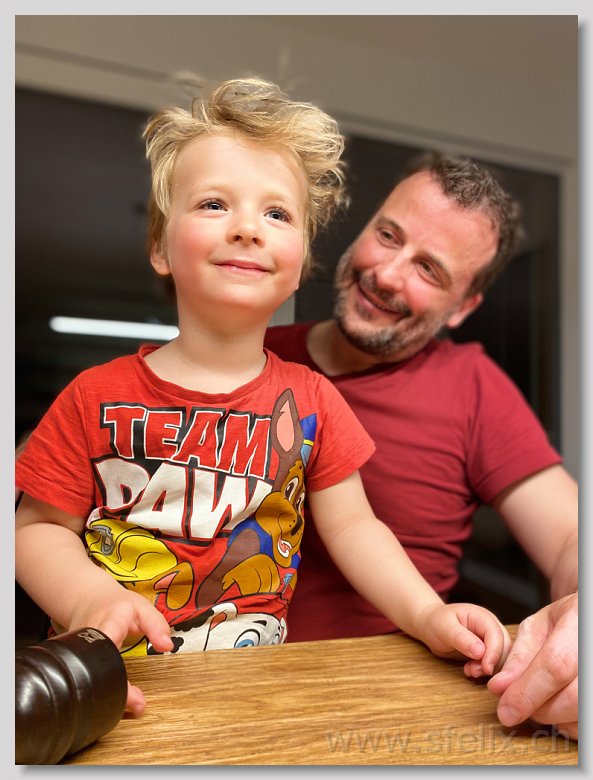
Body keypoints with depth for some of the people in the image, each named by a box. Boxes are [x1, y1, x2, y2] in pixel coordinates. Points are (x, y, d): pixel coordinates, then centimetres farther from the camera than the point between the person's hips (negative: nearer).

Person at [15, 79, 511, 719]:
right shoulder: (97, 397, -8)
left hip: (252, 675, 2)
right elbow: (39, 528, -3)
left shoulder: (309, 400, -3)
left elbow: (353, 527, 0)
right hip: (111, 681, -1)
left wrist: (428, 615, -14)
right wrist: (93, 600, -23)